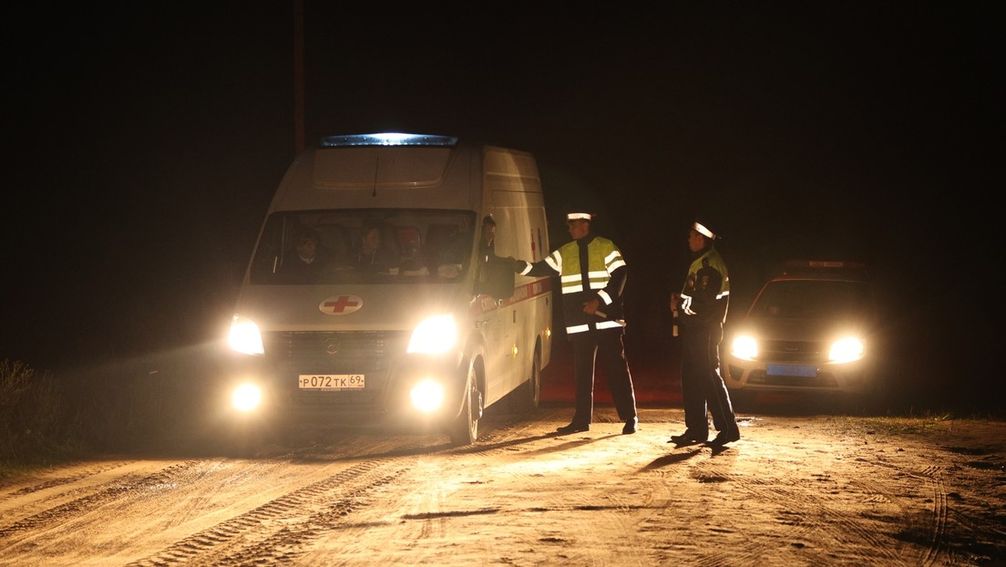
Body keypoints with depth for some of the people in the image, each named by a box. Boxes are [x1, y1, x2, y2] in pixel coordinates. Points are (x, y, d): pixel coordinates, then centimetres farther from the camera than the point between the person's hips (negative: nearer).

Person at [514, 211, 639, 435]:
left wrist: (600, 300, -17)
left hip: (606, 320, -4)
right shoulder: (564, 253, 14)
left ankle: (630, 418, 1)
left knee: (617, 369, -3)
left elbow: (619, 276, -8)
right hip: (580, 322, 4)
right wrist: (523, 266, -8)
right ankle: (581, 420, 12)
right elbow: (541, 269, 11)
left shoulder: (606, 248, 0)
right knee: (582, 372, 6)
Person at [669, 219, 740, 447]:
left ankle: (727, 428, -9)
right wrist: (680, 302, 5)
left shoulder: (711, 264, -14)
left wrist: (680, 302, -9)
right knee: (691, 379, 11)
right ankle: (696, 429, 15)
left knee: (708, 376, -10)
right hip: (693, 328, 10)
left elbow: (705, 301, -21)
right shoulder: (698, 263, 19)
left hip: (705, 329, -10)